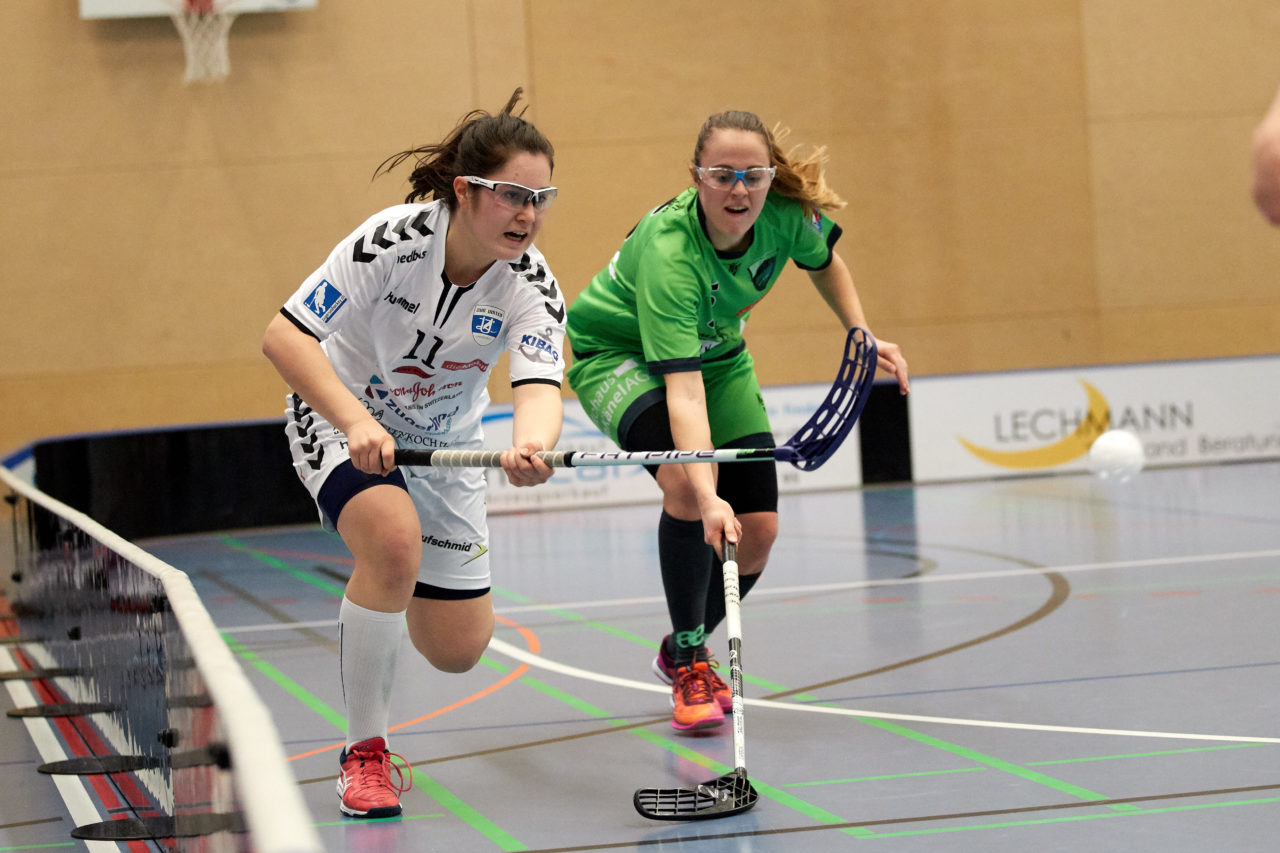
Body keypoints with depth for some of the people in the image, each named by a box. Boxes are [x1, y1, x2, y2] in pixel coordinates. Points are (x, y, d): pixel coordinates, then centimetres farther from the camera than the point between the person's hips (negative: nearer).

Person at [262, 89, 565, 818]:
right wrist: (358, 423, -41)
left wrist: (530, 446, -58)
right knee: (394, 538, -34)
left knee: (458, 651, 2)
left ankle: (382, 595, 40)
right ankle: (366, 752, -18)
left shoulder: (532, 285, -20)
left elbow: (539, 387, -34)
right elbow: (285, 336, -28)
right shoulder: (393, 240, -29)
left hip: (443, 442, 4)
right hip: (339, 418, -4)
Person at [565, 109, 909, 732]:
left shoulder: (788, 214, -24)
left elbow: (824, 262, 3)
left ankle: (683, 650, 26)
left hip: (716, 351, 5)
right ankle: (688, 664, -14)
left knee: (757, 532, -3)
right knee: (686, 481, -32)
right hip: (618, 351, -5)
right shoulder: (668, 254, -40)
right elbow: (683, 391, -48)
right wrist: (708, 498, -59)